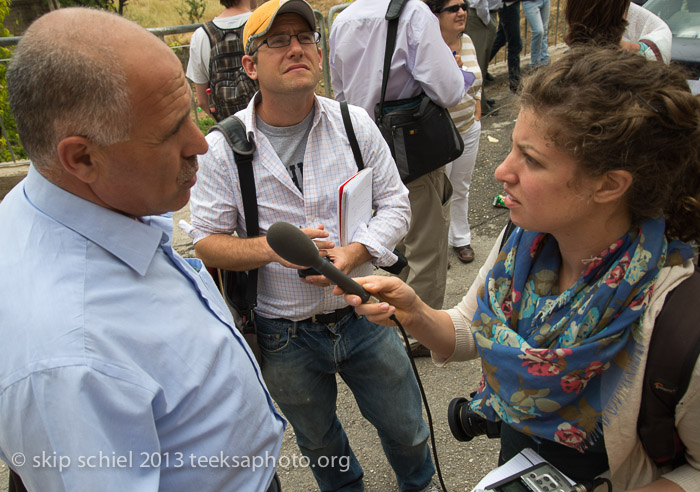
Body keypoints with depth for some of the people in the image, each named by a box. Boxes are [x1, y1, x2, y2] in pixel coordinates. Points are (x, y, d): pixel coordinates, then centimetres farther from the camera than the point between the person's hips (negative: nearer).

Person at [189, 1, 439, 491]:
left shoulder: (354, 123, -5)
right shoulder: (222, 148, -12)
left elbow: (395, 202, -3)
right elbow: (208, 242, -8)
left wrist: (352, 254, -21)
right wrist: (273, 248, -26)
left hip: (363, 315, 2)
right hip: (285, 337, -1)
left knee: (406, 428, 20)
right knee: (318, 441, 24)